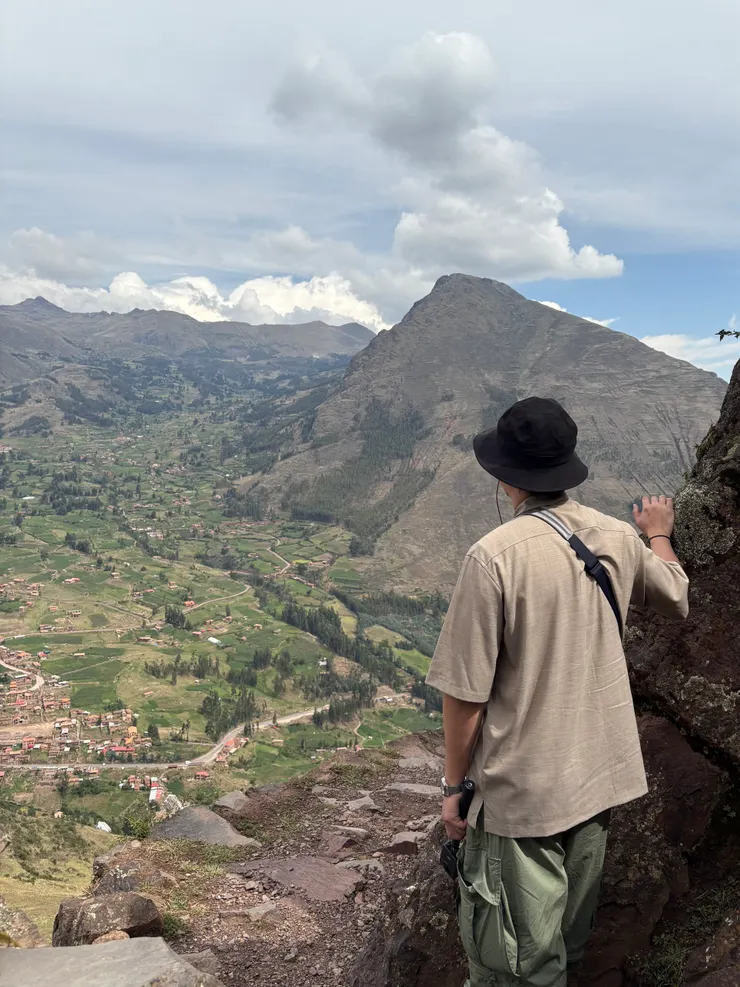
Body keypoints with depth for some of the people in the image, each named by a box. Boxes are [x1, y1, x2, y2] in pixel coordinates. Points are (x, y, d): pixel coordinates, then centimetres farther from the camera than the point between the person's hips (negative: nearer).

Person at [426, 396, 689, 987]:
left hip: (524, 789, -6)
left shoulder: (496, 556, -22)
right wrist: (659, 534, 35)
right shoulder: (620, 539, -4)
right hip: (602, 777, 6)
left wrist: (454, 786, -4)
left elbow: (466, 692, -19)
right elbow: (677, 599, 18)